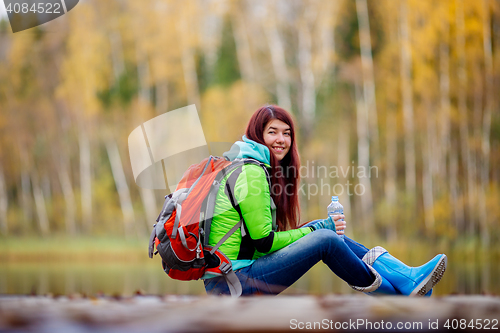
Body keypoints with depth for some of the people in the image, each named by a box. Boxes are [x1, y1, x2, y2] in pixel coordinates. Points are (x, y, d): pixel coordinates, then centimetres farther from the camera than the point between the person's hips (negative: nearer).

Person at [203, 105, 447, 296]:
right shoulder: (251, 173, -13)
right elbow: (263, 241, -16)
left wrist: (317, 229, 5)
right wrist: (318, 228, -7)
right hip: (231, 283, -10)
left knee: (334, 236, 3)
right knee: (326, 239, -18)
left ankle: (407, 277, 0)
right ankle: (403, 290, -2)